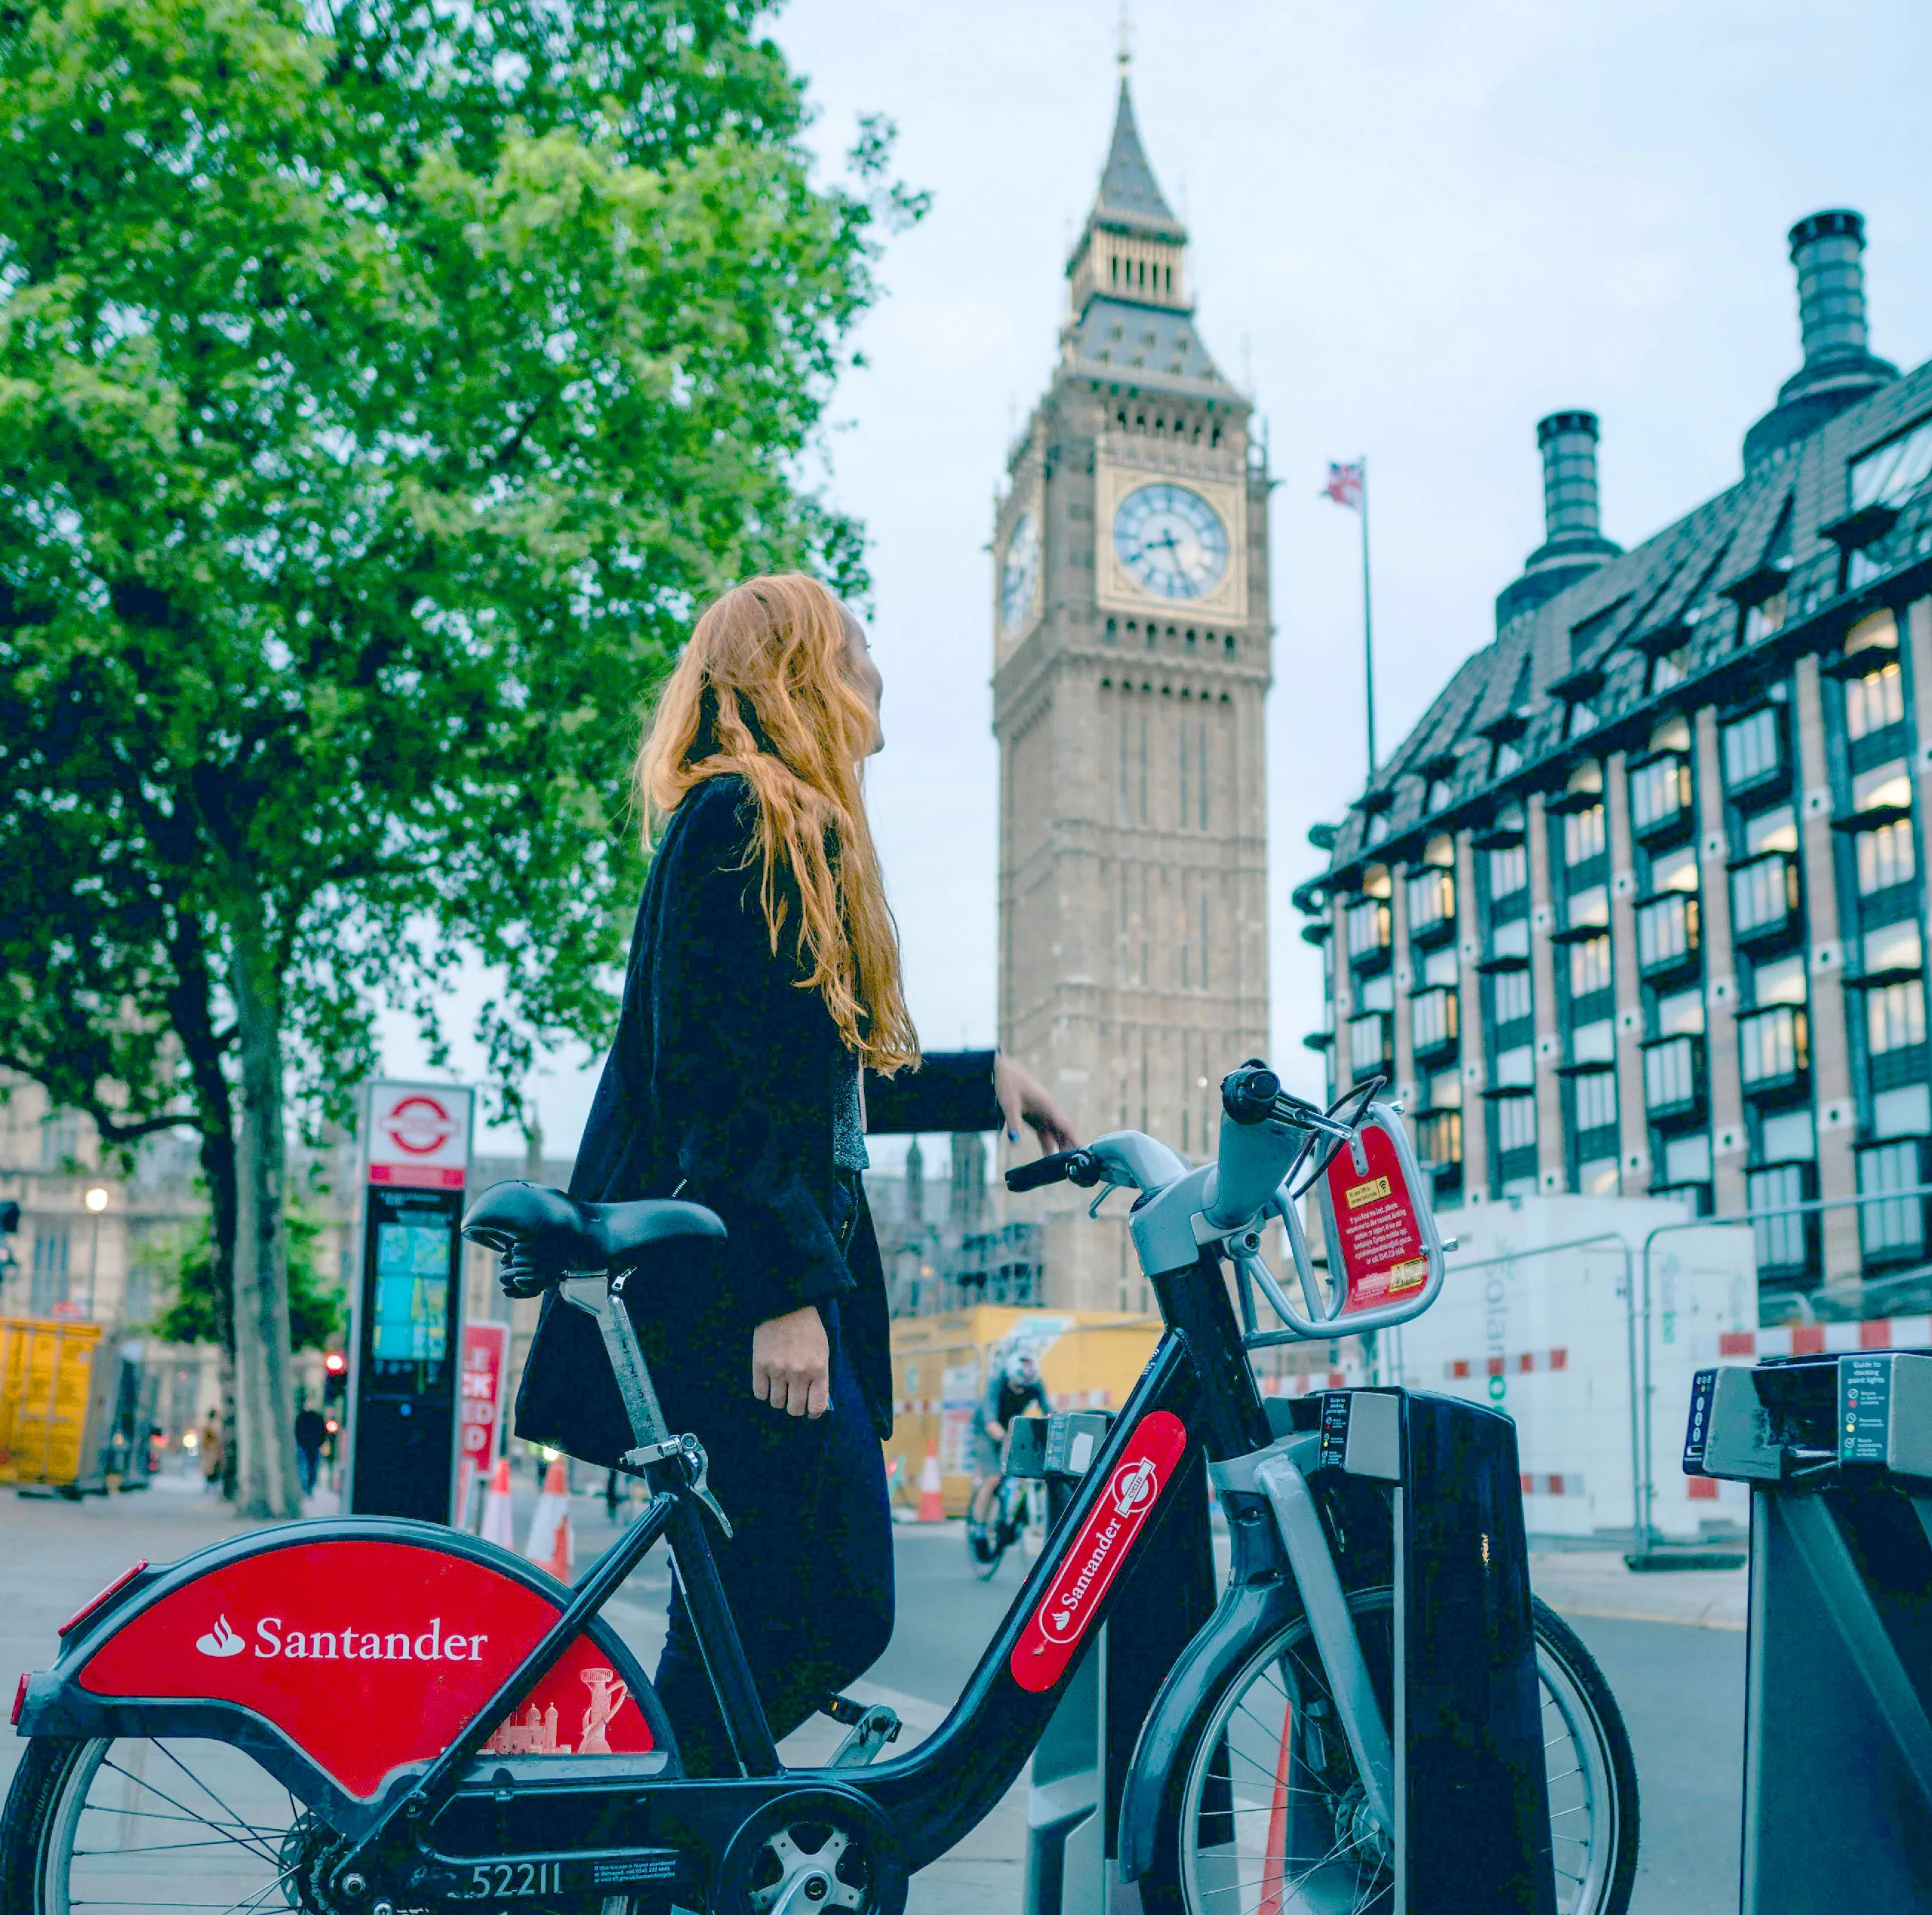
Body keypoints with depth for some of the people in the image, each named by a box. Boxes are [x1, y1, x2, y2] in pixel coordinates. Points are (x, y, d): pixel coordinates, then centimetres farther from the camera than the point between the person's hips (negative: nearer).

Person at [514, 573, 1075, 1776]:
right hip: (725, 1290, -10)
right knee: (833, 1607, -10)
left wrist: (986, 1078, 21)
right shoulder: (738, 820, -9)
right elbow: (710, 1080, -18)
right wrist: (787, 1290, -22)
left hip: (766, 1279, 10)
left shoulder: (795, 834, 22)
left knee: (752, 1613, 10)